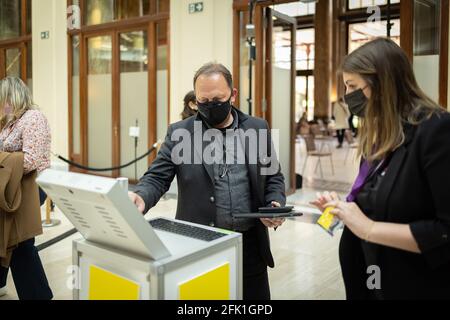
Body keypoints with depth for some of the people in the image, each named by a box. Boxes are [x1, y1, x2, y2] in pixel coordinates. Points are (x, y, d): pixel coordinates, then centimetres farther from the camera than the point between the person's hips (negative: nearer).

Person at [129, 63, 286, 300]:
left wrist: (275, 206, -9)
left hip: (250, 243, 2)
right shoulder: (179, 133, -1)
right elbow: (157, 177, -4)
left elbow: (273, 177, 10)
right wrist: (141, 197, -25)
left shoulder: (257, 128, 4)